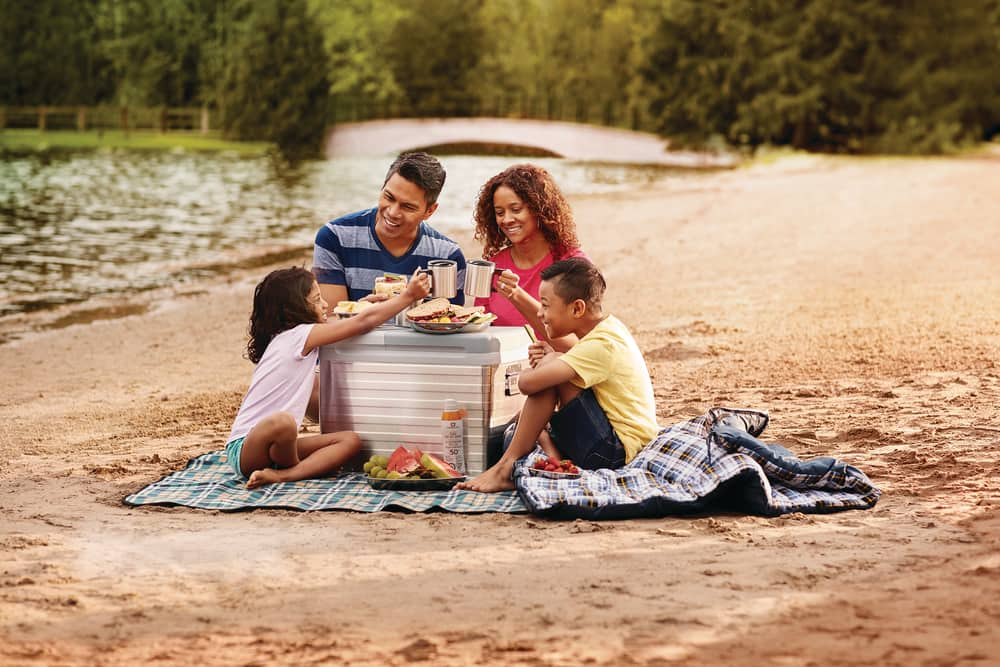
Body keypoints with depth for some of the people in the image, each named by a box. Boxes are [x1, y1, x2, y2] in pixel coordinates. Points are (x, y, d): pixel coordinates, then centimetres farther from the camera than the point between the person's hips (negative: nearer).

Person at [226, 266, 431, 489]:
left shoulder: (293, 340, 12)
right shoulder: (298, 335, -14)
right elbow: (364, 322, -13)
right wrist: (408, 296, -8)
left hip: (274, 445, 10)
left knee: (350, 440, -2)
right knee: (282, 422, -42)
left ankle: (280, 475, -17)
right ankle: (294, 468, -10)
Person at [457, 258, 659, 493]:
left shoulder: (602, 345, -20)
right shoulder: (608, 327, 11)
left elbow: (528, 383, -28)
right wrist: (552, 358, -8)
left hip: (618, 453, -10)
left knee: (548, 373, -17)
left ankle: (505, 469, -14)